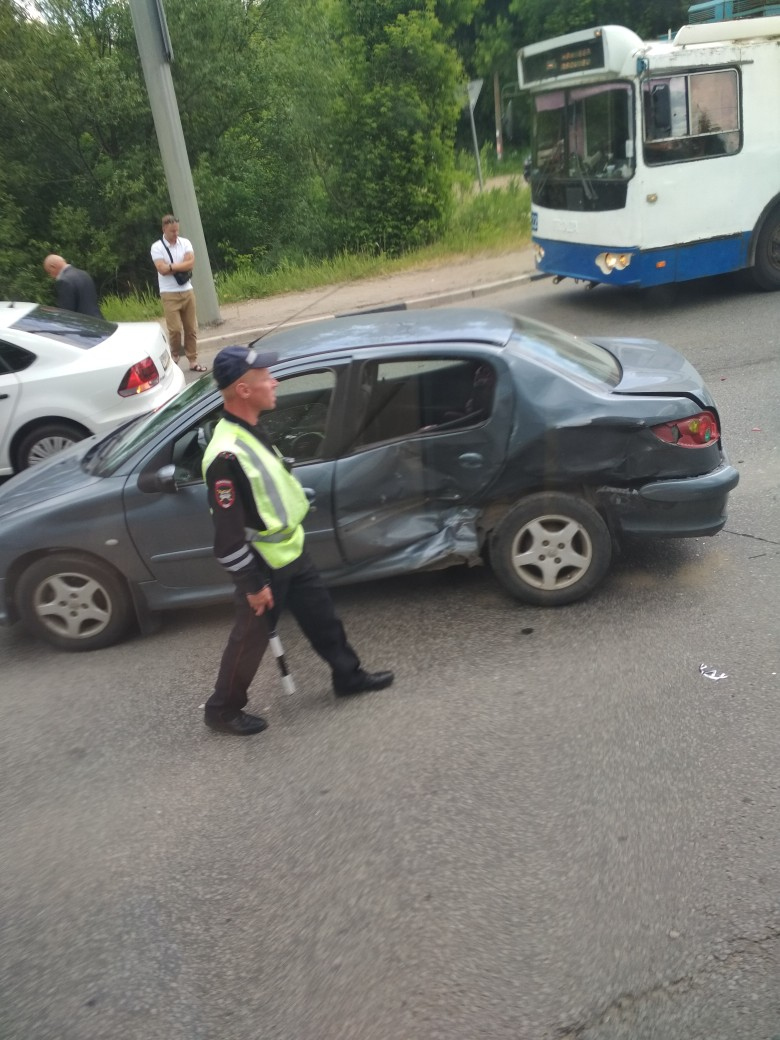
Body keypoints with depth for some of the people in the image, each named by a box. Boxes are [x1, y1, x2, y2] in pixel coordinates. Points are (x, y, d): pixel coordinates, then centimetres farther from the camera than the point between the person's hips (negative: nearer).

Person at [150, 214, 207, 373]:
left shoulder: (185, 243, 5)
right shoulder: (157, 247, -4)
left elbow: (191, 264, -8)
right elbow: (162, 270, -15)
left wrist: (171, 266, -12)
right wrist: (182, 266, -8)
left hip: (187, 291, 4)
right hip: (169, 294, -3)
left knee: (191, 328, 5)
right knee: (175, 329, -10)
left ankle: (193, 361, 12)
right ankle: (174, 357, 13)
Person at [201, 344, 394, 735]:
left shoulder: (249, 430, 2)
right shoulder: (226, 455, -30)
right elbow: (228, 532, -26)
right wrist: (252, 583, -19)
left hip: (290, 551, 9)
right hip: (263, 565, -9)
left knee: (322, 617, 20)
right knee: (251, 638, 9)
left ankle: (349, 676, 40)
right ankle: (222, 709, 30)